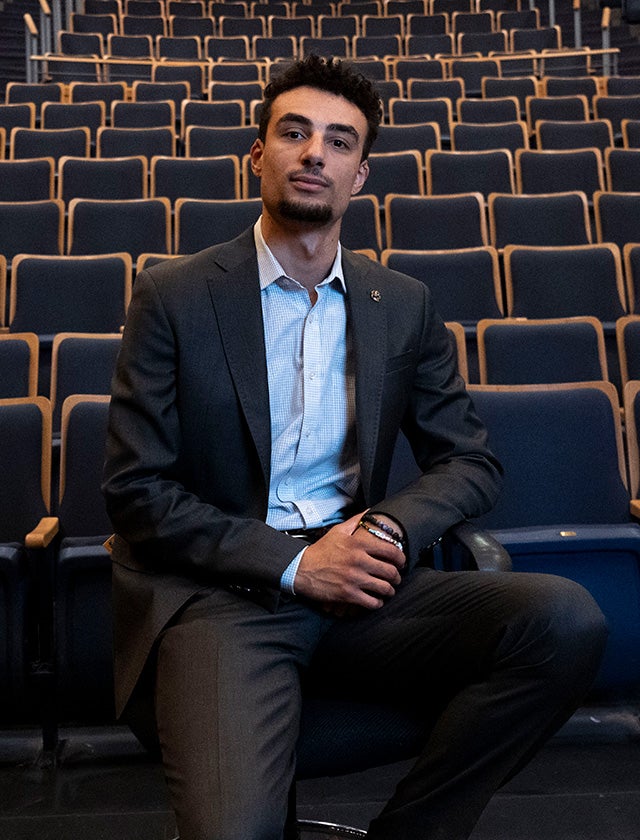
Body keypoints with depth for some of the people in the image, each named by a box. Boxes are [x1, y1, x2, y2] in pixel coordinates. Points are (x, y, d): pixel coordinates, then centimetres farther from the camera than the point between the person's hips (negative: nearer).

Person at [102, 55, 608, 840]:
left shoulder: (403, 304, 10)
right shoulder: (174, 295, 0)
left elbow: (471, 463, 13)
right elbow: (136, 492, -4)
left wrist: (389, 527, -9)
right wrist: (293, 563, -12)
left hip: (356, 585, 4)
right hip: (221, 592, -3)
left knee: (566, 620, -19)